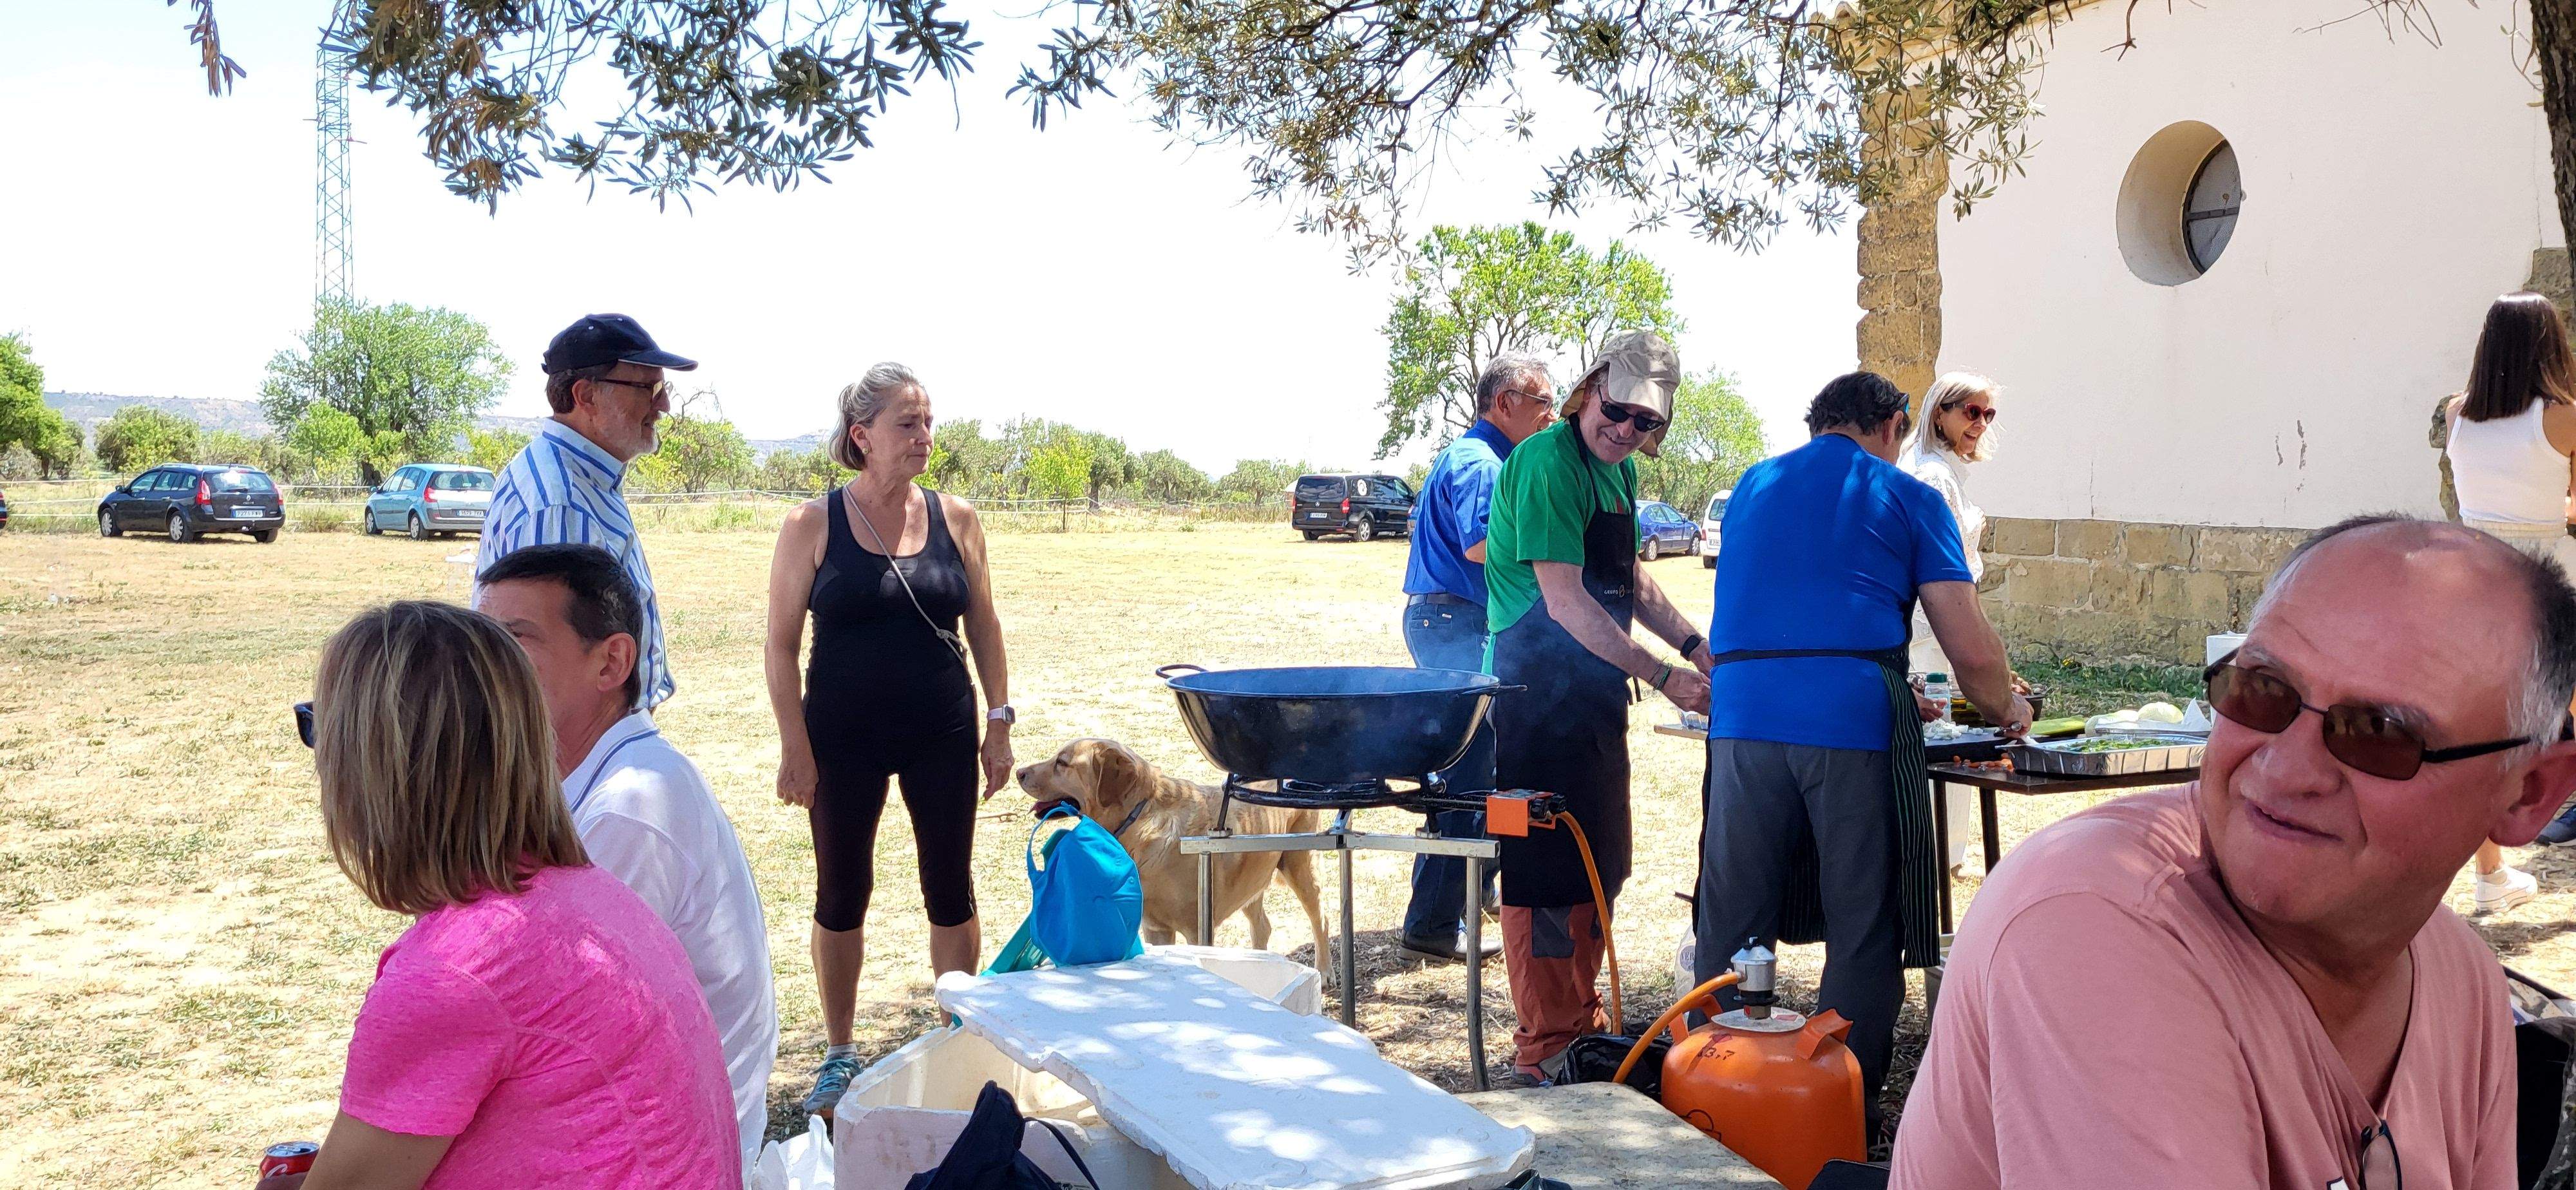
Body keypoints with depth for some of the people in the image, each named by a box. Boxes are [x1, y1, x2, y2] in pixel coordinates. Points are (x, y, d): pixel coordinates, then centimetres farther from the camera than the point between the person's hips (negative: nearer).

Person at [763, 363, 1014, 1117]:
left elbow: (984, 626, 8)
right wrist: (795, 747, -9)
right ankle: (840, 1055, 25)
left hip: (942, 735, 2)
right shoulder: (813, 526, -7)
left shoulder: (955, 519, 0)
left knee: (950, 888, 8)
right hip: (844, 739, -1)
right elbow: (782, 645, -5)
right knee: (841, 893, 10)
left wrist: (999, 721, 4)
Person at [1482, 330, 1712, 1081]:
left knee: (1599, 868, 16)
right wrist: (1663, 677, -23)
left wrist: (1694, 645, 9)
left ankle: (1582, 1019, 30)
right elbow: (1564, 602, -23)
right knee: (1549, 870, -3)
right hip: (1541, 691, -9)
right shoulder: (1547, 463, -17)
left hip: (1597, 691, 10)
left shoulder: (1620, 469, 12)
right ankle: (1546, 1046, 7)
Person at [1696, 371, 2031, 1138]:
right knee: (1865, 928, 6)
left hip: (1743, 710, 4)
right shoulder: (1908, 499, 10)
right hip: (1853, 719, -3)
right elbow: (1972, 651, 3)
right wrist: (2006, 713, 24)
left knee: (1731, 922, 9)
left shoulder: (1752, 488, 23)